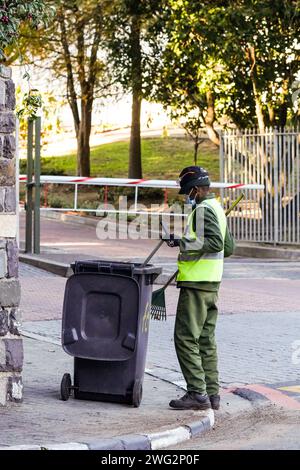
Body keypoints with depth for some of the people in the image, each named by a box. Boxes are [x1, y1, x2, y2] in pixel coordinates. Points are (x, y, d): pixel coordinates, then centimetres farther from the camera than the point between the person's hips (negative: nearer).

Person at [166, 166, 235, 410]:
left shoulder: (203, 209, -13)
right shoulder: (217, 208, 18)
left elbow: (216, 243, -25)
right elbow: (229, 247, 23)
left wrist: (183, 242, -22)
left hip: (196, 284, -10)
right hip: (211, 283, 10)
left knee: (186, 338, -8)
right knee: (206, 340, 12)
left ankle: (197, 393, -10)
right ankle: (212, 394, 14)